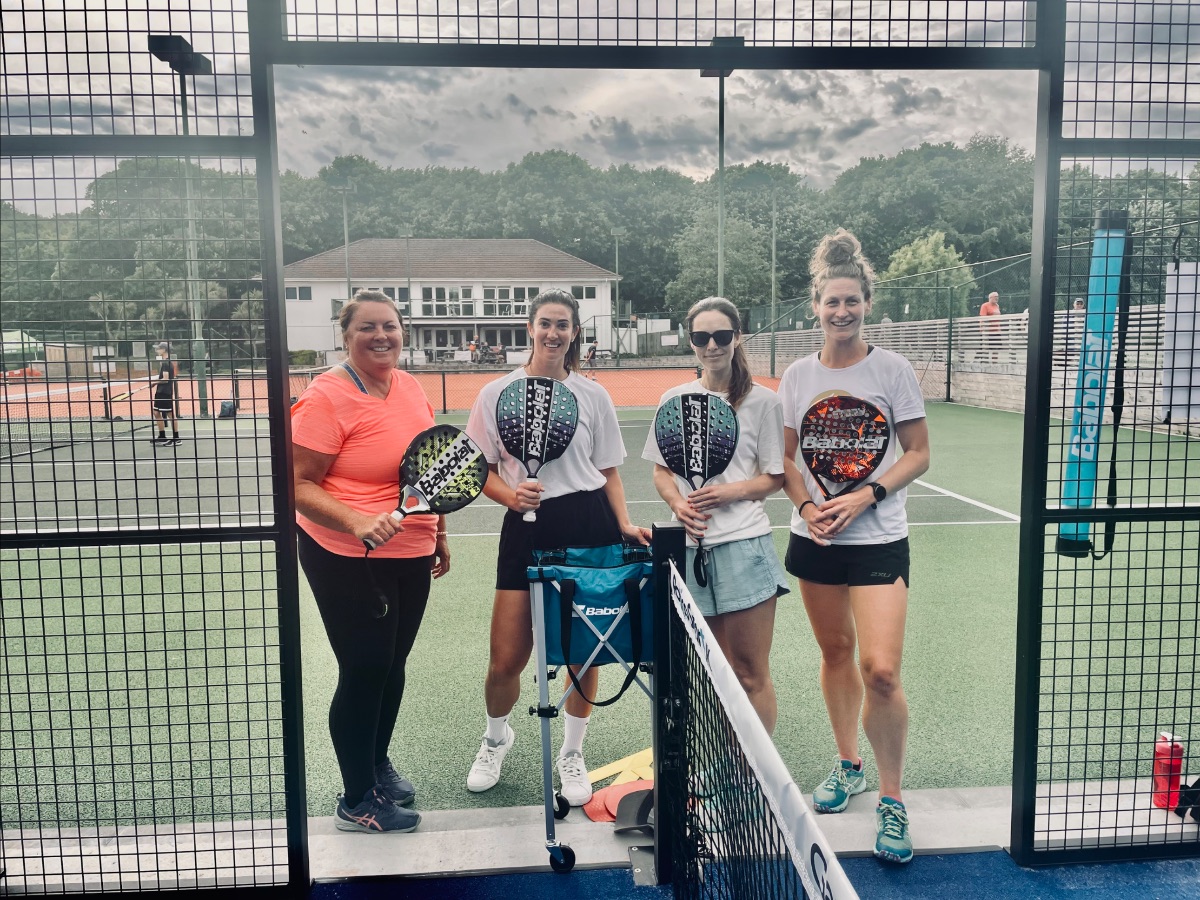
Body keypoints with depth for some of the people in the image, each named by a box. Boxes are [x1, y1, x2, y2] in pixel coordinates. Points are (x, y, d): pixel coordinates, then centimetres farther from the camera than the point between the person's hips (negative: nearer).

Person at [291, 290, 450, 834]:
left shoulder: (410, 386, 5)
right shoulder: (327, 397, -16)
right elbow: (300, 485, -17)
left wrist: (438, 533, 19)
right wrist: (359, 523, -31)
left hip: (411, 555, 7)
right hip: (348, 561, -7)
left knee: (393, 663, 19)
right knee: (364, 671, 3)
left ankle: (378, 764, 42)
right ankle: (356, 801, 23)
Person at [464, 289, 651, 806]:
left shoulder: (593, 395, 6)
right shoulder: (496, 394, 4)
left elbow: (609, 471, 10)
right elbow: (482, 471, 6)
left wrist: (624, 524, -4)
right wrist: (510, 494, -14)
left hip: (589, 523, 1)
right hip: (526, 527, 0)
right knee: (506, 661, 1)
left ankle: (572, 754, 31)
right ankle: (497, 737, 35)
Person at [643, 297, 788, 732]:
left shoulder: (763, 401, 0)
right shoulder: (674, 399, 10)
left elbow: (776, 478, 1)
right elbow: (661, 471, 13)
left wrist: (730, 491, -16)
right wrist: (678, 503, -7)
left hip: (744, 545, -3)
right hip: (691, 545, 3)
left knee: (751, 675, 2)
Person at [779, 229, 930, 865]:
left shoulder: (892, 370, -4)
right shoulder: (797, 375, 4)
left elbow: (918, 454, -2)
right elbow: (786, 459, 9)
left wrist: (865, 497, -15)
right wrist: (805, 506, -9)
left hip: (878, 537, -3)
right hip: (814, 538, 3)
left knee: (880, 670, -10)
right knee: (835, 652, 14)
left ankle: (890, 798, 11)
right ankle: (848, 766, 36)